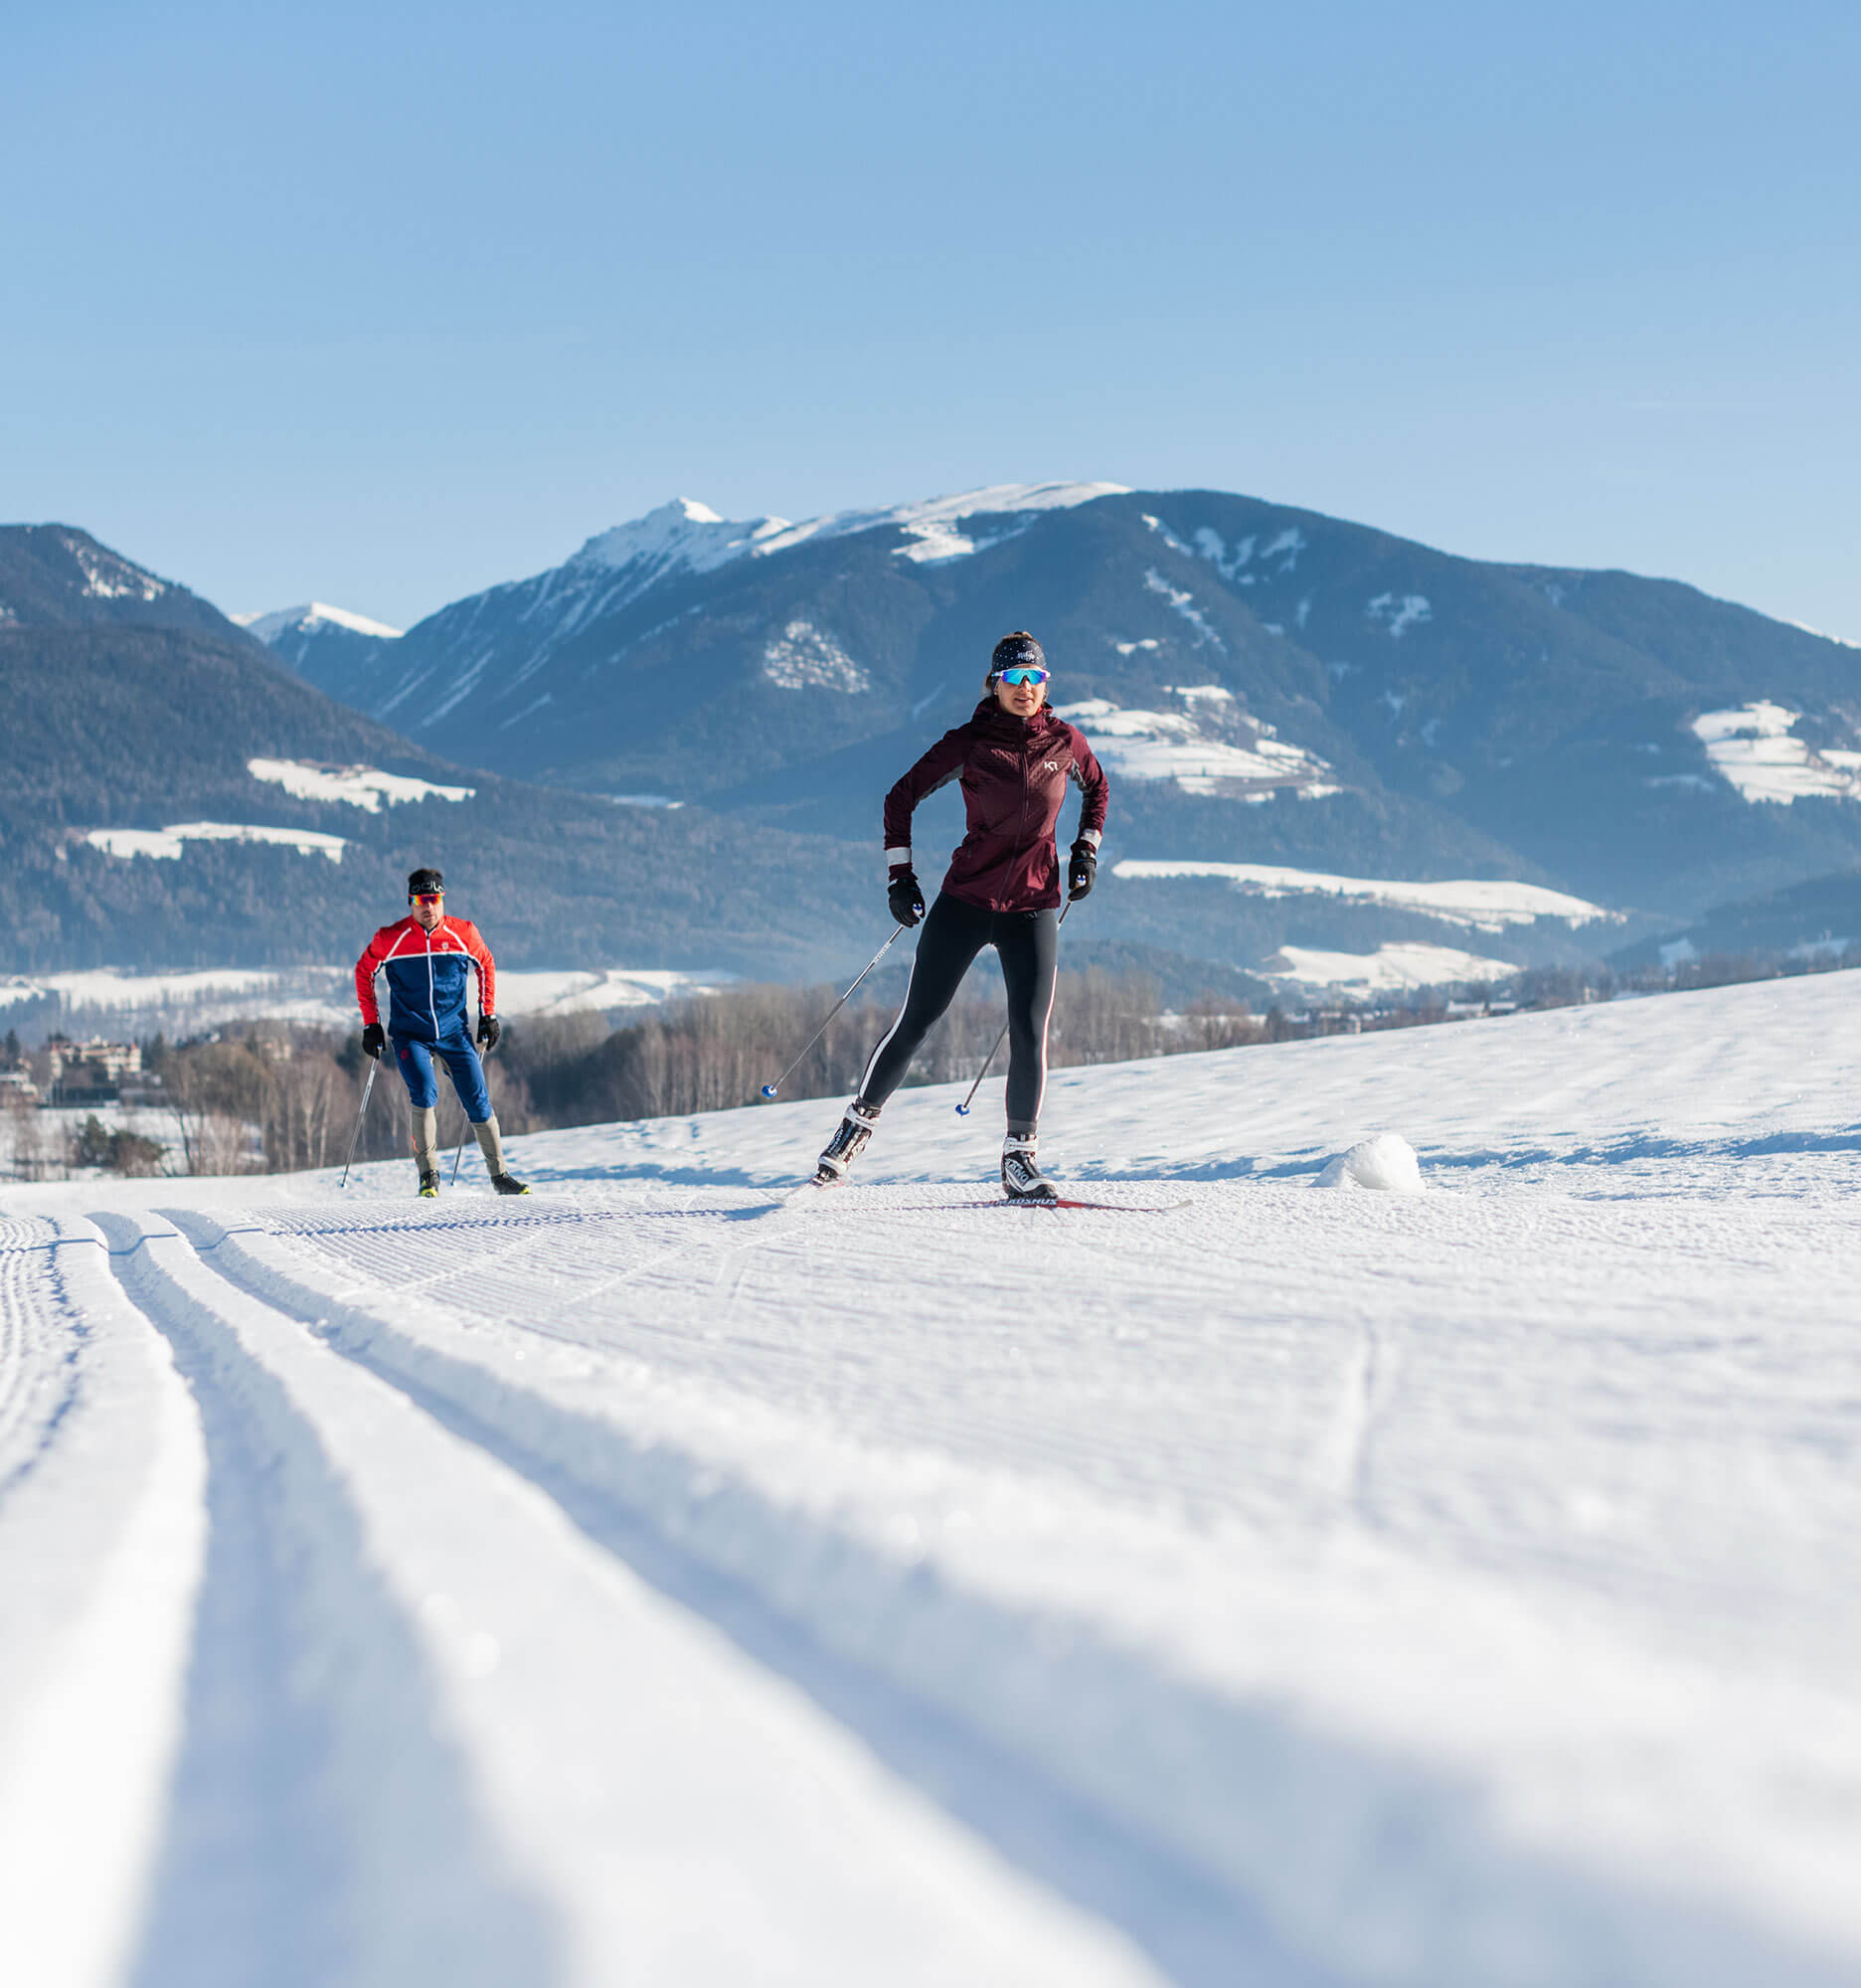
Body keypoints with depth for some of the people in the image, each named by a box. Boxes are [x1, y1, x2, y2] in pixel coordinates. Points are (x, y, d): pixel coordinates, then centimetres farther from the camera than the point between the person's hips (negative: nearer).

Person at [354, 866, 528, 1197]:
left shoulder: (463, 933, -5)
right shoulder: (390, 939, -9)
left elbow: (486, 966, 13)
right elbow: (364, 971, 8)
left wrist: (489, 1014, 10)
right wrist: (370, 1023, 6)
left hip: (454, 1032, 2)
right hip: (410, 1035, -2)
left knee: (478, 1102, -1)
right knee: (425, 1095, -22)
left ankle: (500, 1175, 12)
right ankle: (428, 1176, -13)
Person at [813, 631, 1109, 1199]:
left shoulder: (1064, 741, 1)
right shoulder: (968, 743, -5)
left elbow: (1097, 787, 22)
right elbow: (901, 798, 3)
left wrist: (1086, 849, 10)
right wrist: (899, 875, -2)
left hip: (1033, 907, 1)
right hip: (966, 898, -1)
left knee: (1029, 1035, -9)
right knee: (915, 1021, 1)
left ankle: (1020, 1157, 5)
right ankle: (860, 1121, 20)